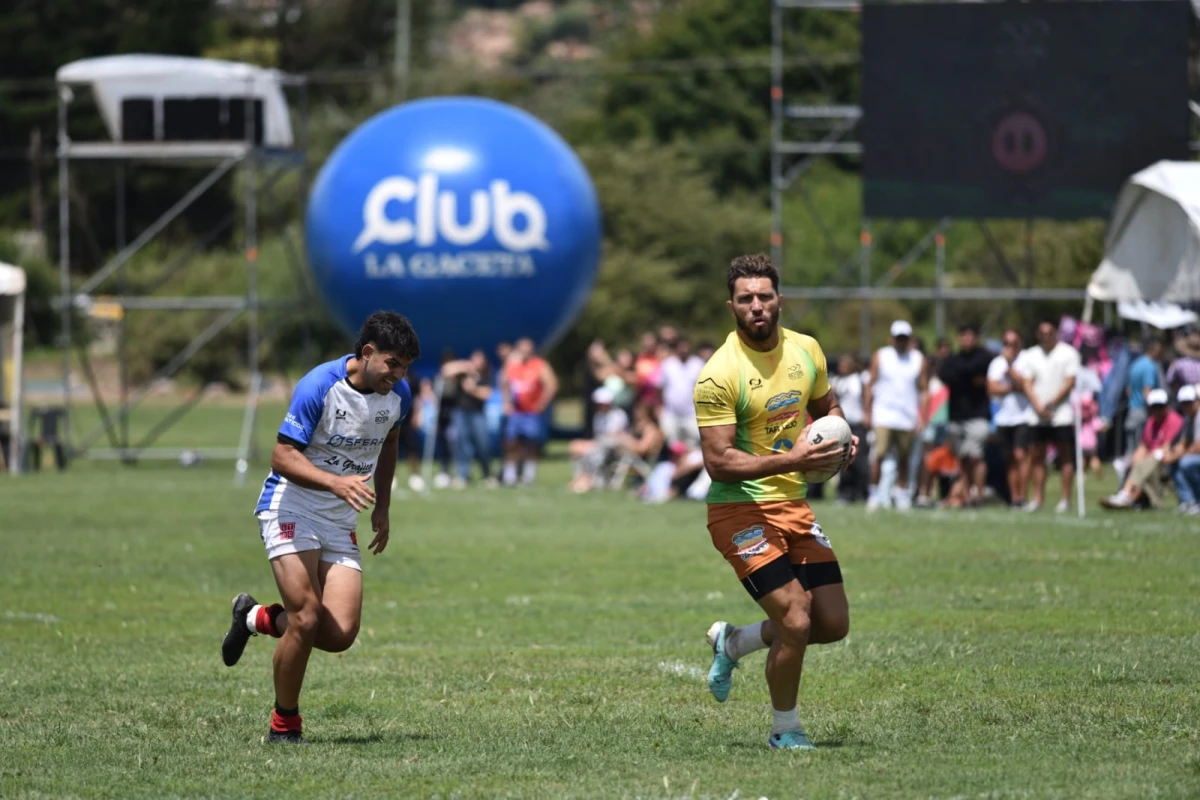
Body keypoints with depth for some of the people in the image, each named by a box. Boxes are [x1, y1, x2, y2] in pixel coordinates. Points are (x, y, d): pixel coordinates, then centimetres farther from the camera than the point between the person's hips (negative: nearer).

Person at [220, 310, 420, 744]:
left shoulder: (398, 394, 0)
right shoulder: (319, 386, -19)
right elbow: (283, 456, -21)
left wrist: (382, 508, 19)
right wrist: (336, 483, -36)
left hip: (341, 521, 6)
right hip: (292, 508, -6)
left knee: (340, 634, -9)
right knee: (307, 618, -19)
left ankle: (257, 618, 19)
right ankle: (285, 725, 1)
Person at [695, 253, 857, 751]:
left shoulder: (807, 351, 4)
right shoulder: (720, 374, -17)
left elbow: (826, 407, 22)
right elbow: (717, 462, -21)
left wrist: (840, 442, 0)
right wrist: (789, 461, -29)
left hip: (792, 505, 7)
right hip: (739, 509, -7)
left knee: (834, 624, 5)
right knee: (796, 620, -16)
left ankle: (733, 642, 30)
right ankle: (785, 729, 8)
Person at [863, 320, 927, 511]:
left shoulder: (918, 360, 8)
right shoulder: (880, 357, 5)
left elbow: (924, 391, 9)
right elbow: (870, 386, 7)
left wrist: (921, 417, 0)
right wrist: (867, 413, 2)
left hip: (908, 418, 2)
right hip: (883, 415, -2)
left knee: (904, 458, 6)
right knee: (879, 454, -12)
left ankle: (901, 493, 16)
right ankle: (874, 492, -2)